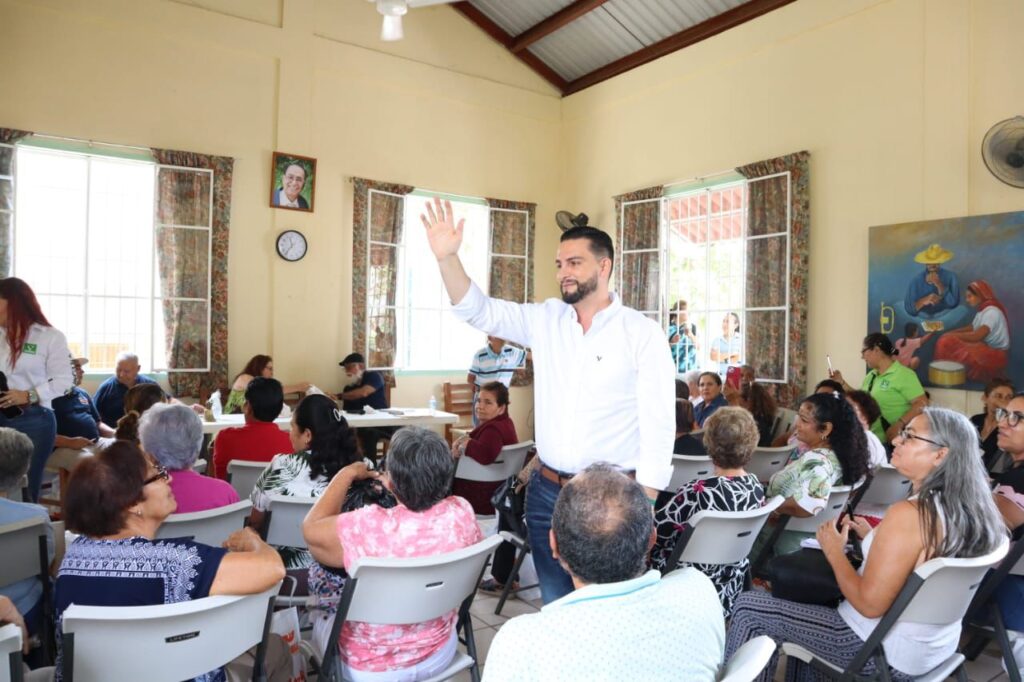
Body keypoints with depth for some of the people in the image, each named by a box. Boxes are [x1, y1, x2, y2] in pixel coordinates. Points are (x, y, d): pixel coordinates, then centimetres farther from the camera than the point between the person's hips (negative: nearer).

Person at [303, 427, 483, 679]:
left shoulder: (369, 528, -34)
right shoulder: (462, 513, -21)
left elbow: (311, 528, -14)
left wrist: (347, 474, -5)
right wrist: (400, 491, 12)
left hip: (372, 669, -4)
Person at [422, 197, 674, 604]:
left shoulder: (642, 333, -7)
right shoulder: (545, 320, 5)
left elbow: (657, 426, -9)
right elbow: (478, 311, 1)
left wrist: (643, 508, -12)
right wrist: (447, 257, -16)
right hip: (546, 492, 4)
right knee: (554, 607, 17)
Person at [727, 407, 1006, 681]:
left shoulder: (907, 514, -28)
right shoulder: (967, 510, -2)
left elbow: (869, 604, -26)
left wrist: (834, 552, -12)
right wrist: (873, 538, 8)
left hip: (886, 652, -9)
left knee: (749, 606, -2)